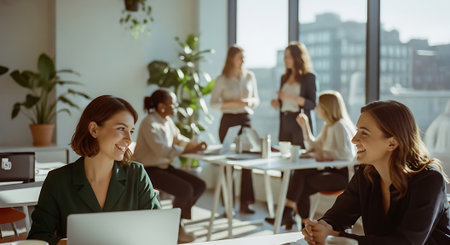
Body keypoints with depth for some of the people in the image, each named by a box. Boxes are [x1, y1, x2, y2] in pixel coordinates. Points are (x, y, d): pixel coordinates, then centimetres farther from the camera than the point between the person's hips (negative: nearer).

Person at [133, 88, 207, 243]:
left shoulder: (168, 121, 8)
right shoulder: (150, 124, -19)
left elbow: (178, 139, 18)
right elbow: (162, 150, -28)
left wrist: (196, 145, -2)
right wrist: (189, 150, -27)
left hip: (164, 166, 9)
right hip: (150, 170, -9)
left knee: (200, 185, -3)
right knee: (185, 189, -25)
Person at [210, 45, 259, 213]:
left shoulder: (250, 76, 8)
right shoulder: (222, 80, -2)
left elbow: (256, 99, 13)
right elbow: (214, 103, -4)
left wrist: (250, 102, -9)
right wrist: (233, 103, -16)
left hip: (246, 119, 3)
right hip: (229, 120, -3)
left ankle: (245, 201, 9)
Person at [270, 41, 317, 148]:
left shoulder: (309, 77, -1)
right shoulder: (285, 77, 17)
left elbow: (312, 104, -9)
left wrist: (291, 97, -20)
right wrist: (276, 103, 1)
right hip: (285, 123, 5)